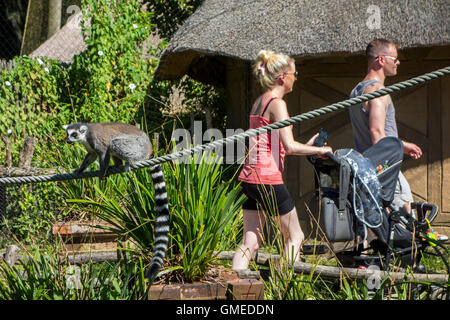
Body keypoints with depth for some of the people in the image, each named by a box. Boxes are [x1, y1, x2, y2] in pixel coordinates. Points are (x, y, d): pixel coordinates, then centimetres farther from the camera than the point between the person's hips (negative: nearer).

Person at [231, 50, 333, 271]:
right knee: (295, 238, 5)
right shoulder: (277, 103, -10)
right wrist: (318, 150, -3)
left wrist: (306, 146, 22)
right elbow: (289, 146, -17)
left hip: (250, 177, 8)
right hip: (267, 178, -8)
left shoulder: (258, 103, 17)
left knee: (250, 243, 6)